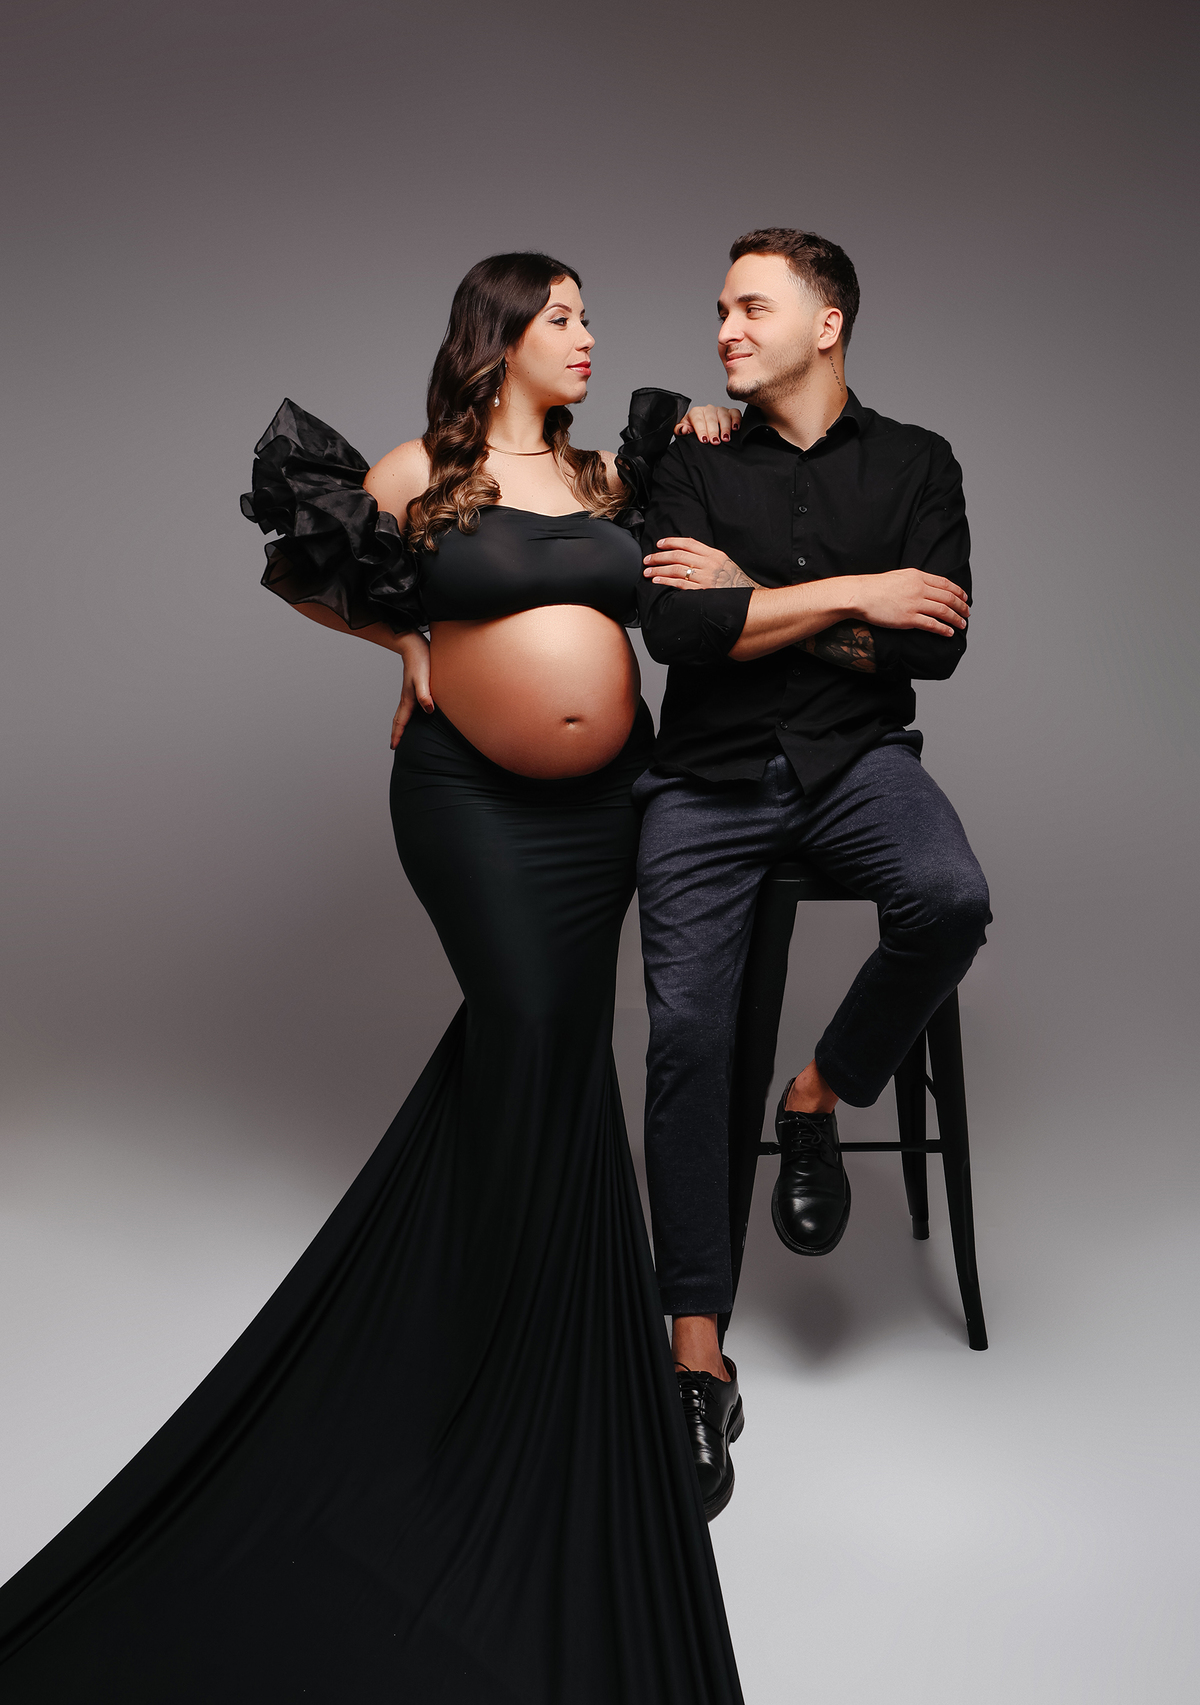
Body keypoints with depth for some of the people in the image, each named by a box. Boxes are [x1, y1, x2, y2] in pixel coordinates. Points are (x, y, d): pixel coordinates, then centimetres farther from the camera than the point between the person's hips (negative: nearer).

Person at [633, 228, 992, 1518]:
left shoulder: (915, 464, 8)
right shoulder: (694, 465, 8)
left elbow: (934, 645, -4)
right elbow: (675, 630, -9)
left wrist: (753, 598, -7)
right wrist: (847, 597, -10)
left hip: (855, 758, 0)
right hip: (710, 778, 0)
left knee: (951, 898, -32)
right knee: (687, 1035, -14)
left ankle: (817, 1100, -2)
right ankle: (697, 1354, -1)